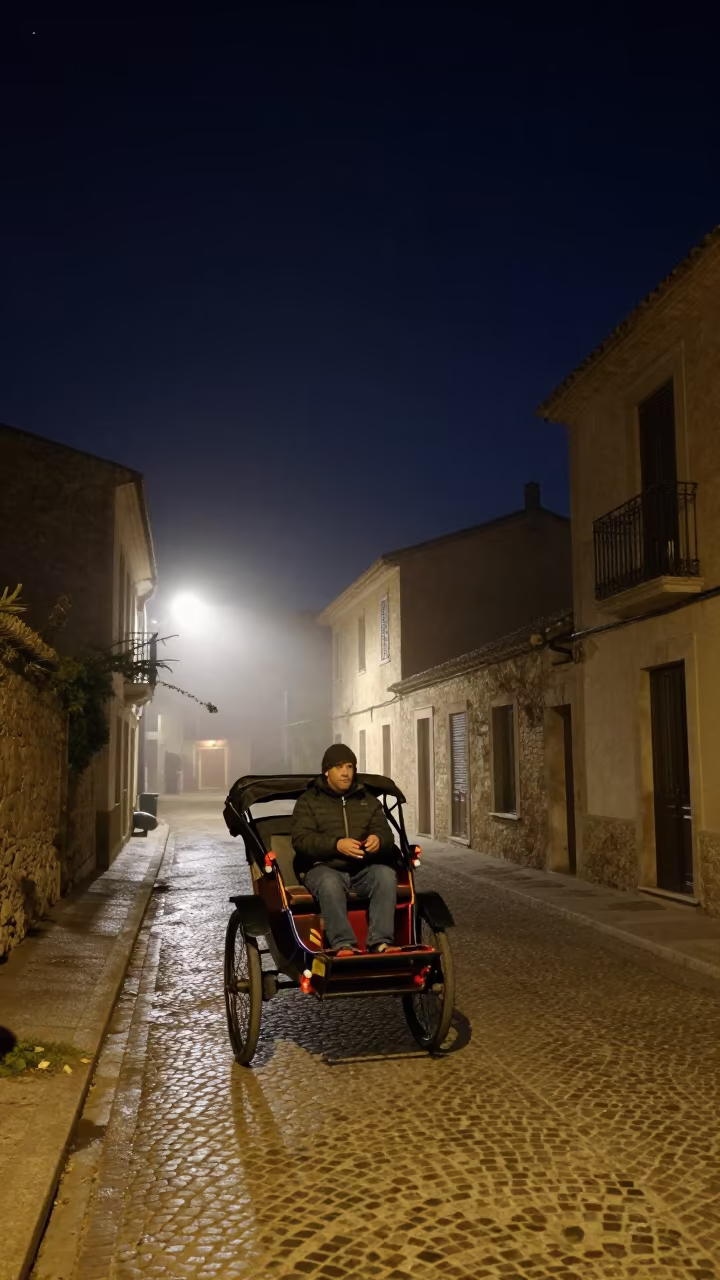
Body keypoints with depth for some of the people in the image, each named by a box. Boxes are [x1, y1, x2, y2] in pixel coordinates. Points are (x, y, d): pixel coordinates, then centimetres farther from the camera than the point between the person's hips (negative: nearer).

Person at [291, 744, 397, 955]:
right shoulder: (309, 801, 7)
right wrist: (336, 844, -23)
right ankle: (343, 944, -43)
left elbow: (385, 833, 9)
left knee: (386, 874, -29)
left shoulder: (368, 800, 18)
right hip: (323, 868, -3)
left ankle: (380, 942, -35)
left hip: (363, 868, 3)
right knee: (329, 882, -37)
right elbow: (300, 839, -6)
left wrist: (378, 839, -18)